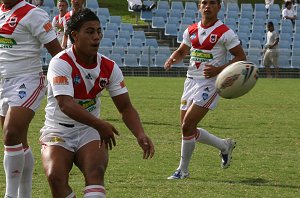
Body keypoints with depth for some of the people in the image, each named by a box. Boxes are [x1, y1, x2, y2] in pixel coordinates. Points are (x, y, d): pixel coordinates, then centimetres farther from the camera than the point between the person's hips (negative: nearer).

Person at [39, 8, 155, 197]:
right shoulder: (61, 63, -16)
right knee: (56, 177, -27)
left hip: (90, 132, 3)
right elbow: (65, 104, -28)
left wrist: (140, 135, -17)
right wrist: (99, 125, -36)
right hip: (58, 130, -3)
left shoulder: (109, 67, -1)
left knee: (96, 173, -26)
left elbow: (126, 107, 2)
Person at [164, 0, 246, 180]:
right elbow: (182, 51, 23)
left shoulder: (224, 33, -9)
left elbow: (241, 57, -8)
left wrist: (219, 69, -21)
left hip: (209, 85, -7)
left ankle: (183, 170, 2)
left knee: (187, 126, -14)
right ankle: (224, 145, 31)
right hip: (191, 82, 7)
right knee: (188, 130, 9)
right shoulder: (191, 30, 9)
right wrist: (172, 59, -1)